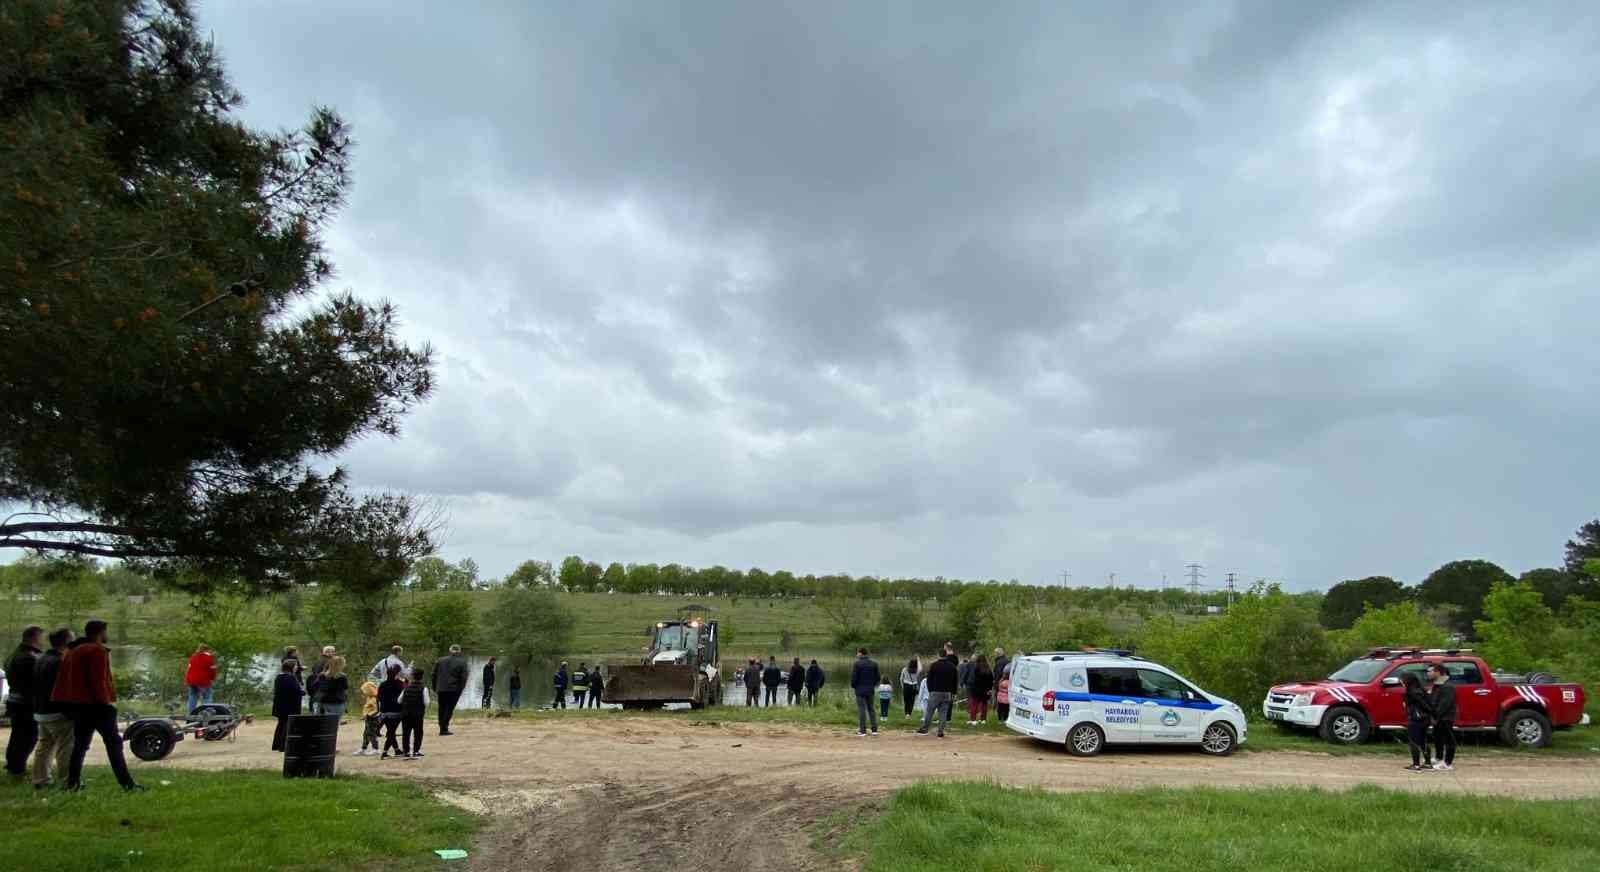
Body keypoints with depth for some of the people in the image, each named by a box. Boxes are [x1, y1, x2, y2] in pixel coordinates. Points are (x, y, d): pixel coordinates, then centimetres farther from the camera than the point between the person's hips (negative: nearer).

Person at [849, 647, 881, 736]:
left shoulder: (857, 663, -12)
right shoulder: (874, 663, 5)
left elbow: (854, 678, -14)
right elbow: (878, 677, 7)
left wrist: (853, 686, 4)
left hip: (860, 690, -5)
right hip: (870, 690, 5)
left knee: (861, 709, -1)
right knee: (871, 709, 13)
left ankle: (862, 730, 0)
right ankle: (874, 729, 13)